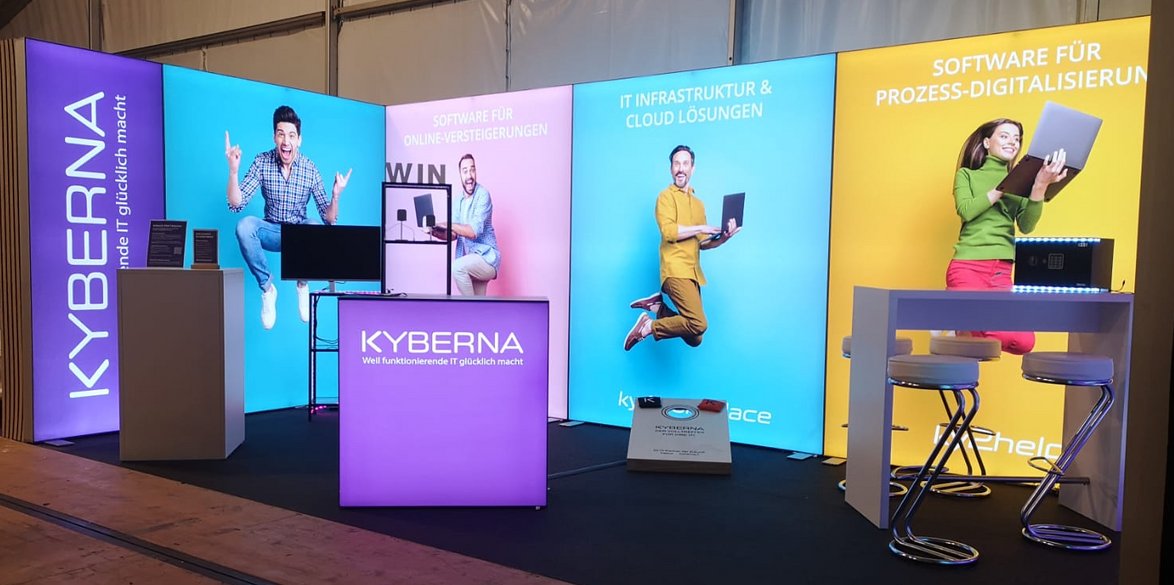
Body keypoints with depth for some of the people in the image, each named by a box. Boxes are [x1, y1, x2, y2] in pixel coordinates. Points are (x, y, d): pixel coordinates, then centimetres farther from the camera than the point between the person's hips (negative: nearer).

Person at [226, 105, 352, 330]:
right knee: (244, 225, -31)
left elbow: (329, 218, -10)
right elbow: (236, 204, -16)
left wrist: (336, 196, -31)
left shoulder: (310, 168, -11)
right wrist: (233, 170, -31)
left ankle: (302, 284, -6)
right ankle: (267, 287, -13)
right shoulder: (262, 162, -10)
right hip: (271, 231, 1)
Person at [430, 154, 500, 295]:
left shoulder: (483, 195, -14)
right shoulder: (459, 200, 9)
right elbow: (453, 234, 6)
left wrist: (448, 225, -20)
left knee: (457, 267, -29)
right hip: (472, 261, 8)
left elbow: (474, 231, -23)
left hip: (486, 257, -8)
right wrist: (435, 232, -12)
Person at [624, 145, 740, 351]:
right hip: (676, 270, -7)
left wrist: (723, 238, -1)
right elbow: (668, 232, -13)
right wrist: (700, 228, -8)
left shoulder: (698, 204, 21)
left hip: (693, 274, 7)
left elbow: (702, 243, 17)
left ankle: (658, 306, 14)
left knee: (694, 339, 4)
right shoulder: (666, 196, 2)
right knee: (698, 324, -22)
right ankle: (649, 327, -5)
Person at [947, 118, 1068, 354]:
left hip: (1003, 272, 4)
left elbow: (1026, 226, 1)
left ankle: (965, 329, 12)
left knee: (1023, 342, -13)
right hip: (968, 267, -4)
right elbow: (966, 211, -8)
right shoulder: (967, 175, 11)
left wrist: (1040, 186, -12)